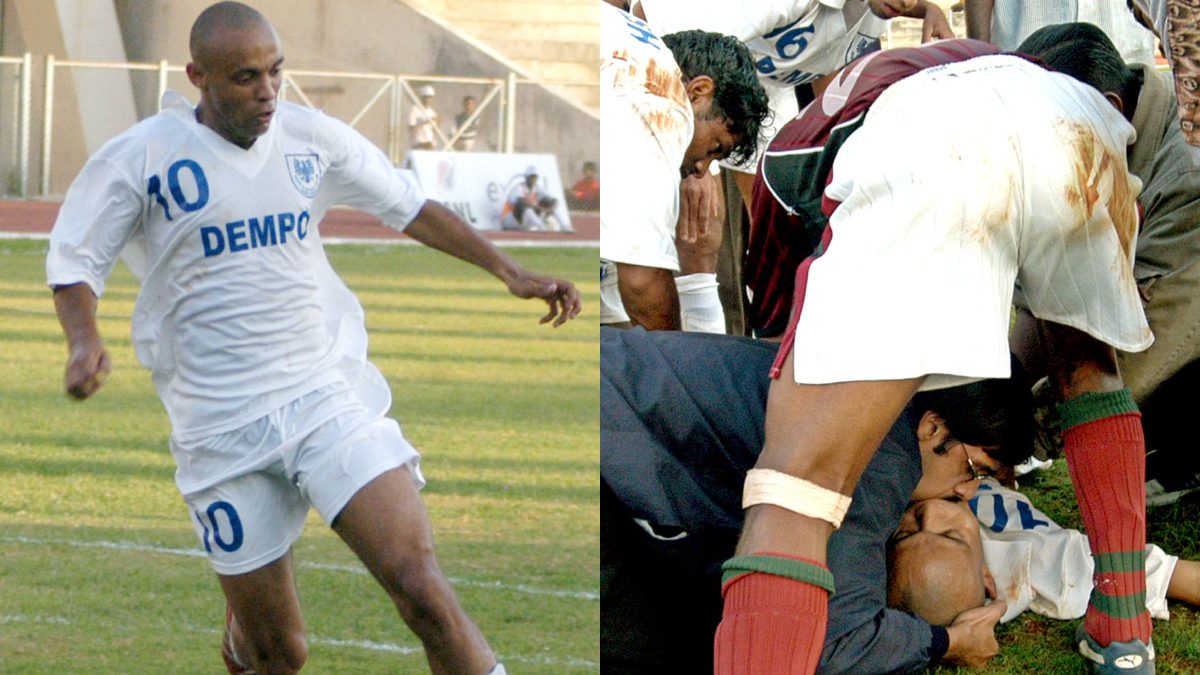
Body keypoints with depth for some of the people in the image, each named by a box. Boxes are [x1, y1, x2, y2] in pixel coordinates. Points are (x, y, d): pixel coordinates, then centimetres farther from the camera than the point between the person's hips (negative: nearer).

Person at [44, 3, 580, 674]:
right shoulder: (141, 157, -4)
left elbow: (410, 207, 18)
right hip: (222, 434, -2)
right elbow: (75, 260, 5)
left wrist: (511, 272, 15)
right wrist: (85, 343, -15)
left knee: (421, 589, -18)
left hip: (332, 398, 2)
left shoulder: (312, 138, 5)